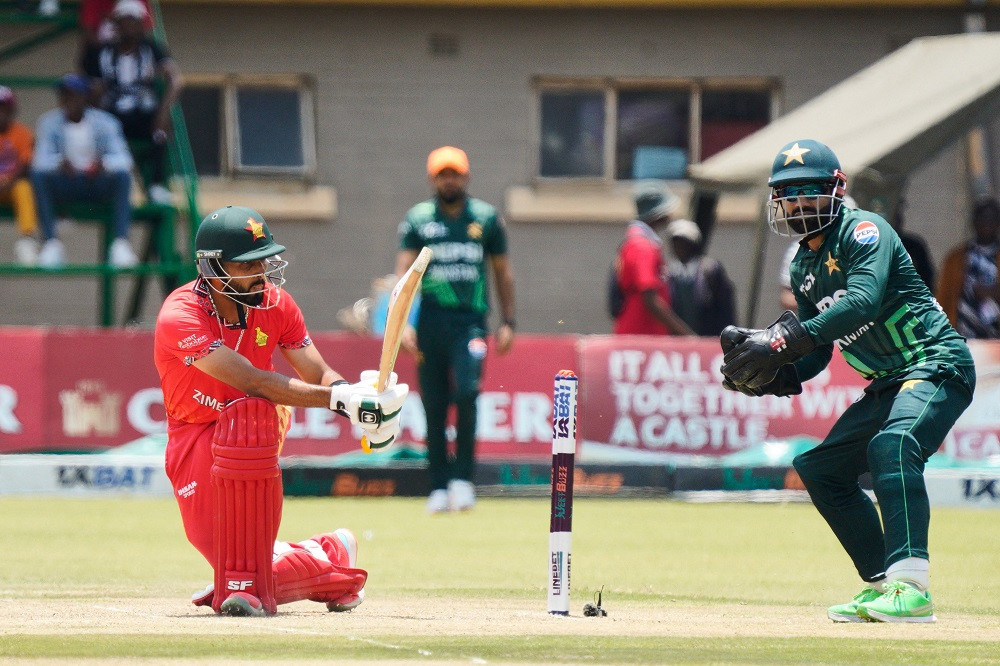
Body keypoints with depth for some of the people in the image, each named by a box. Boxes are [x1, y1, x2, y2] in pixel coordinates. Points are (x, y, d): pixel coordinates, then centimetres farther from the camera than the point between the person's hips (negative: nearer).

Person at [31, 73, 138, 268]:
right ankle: (50, 243, -30)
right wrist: (59, 163, -37)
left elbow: (122, 157, -13)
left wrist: (104, 164, -37)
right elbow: (41, 158, -13)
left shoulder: (104, 122, -1)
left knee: (122, 175, -31)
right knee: (38, 175, -29)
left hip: (98, 182, -1)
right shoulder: (49, 122, 1)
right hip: (64, 184, 1)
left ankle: (121, 243, -36)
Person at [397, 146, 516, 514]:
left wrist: (507, 323, 11)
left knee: (466, 393, -19)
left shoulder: (486, 218, 9)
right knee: (434, 407, 3)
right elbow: (404, 272, -2)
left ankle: (462, 477, -7)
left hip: (470, 321, -1)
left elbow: (503, 273, 16)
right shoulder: (417, 219, 5)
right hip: (430, 320, 1)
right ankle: (439, 487, 12)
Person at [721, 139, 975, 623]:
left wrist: (784, 341, -38)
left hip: (937, 364, -10)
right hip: (889, 383, 10)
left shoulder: (863, 230, -13)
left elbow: (863, 301, -31)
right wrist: (764, 376, -7)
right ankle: (882, 585, 15)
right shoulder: (803, 267, 13)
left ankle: (910, 587, -41)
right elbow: (817, 355, 13)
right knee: (821, 469, 10)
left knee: (892, 445, -33)